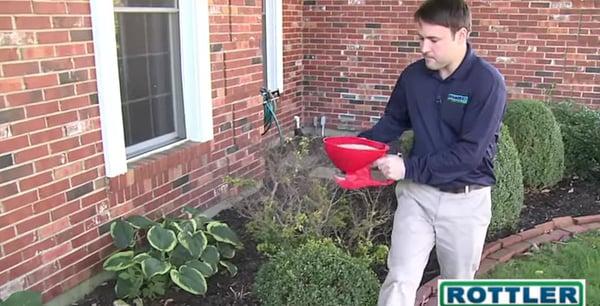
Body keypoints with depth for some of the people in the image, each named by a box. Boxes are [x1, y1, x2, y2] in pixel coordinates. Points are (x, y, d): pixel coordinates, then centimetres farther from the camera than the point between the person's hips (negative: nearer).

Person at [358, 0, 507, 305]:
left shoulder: (487, 82, -17)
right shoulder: (413, 75, -2)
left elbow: (469, 152, -22)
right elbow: (392, 122, 11)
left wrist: (408, 168, -25)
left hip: (466, 201, -2)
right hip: (417, 194, 3)